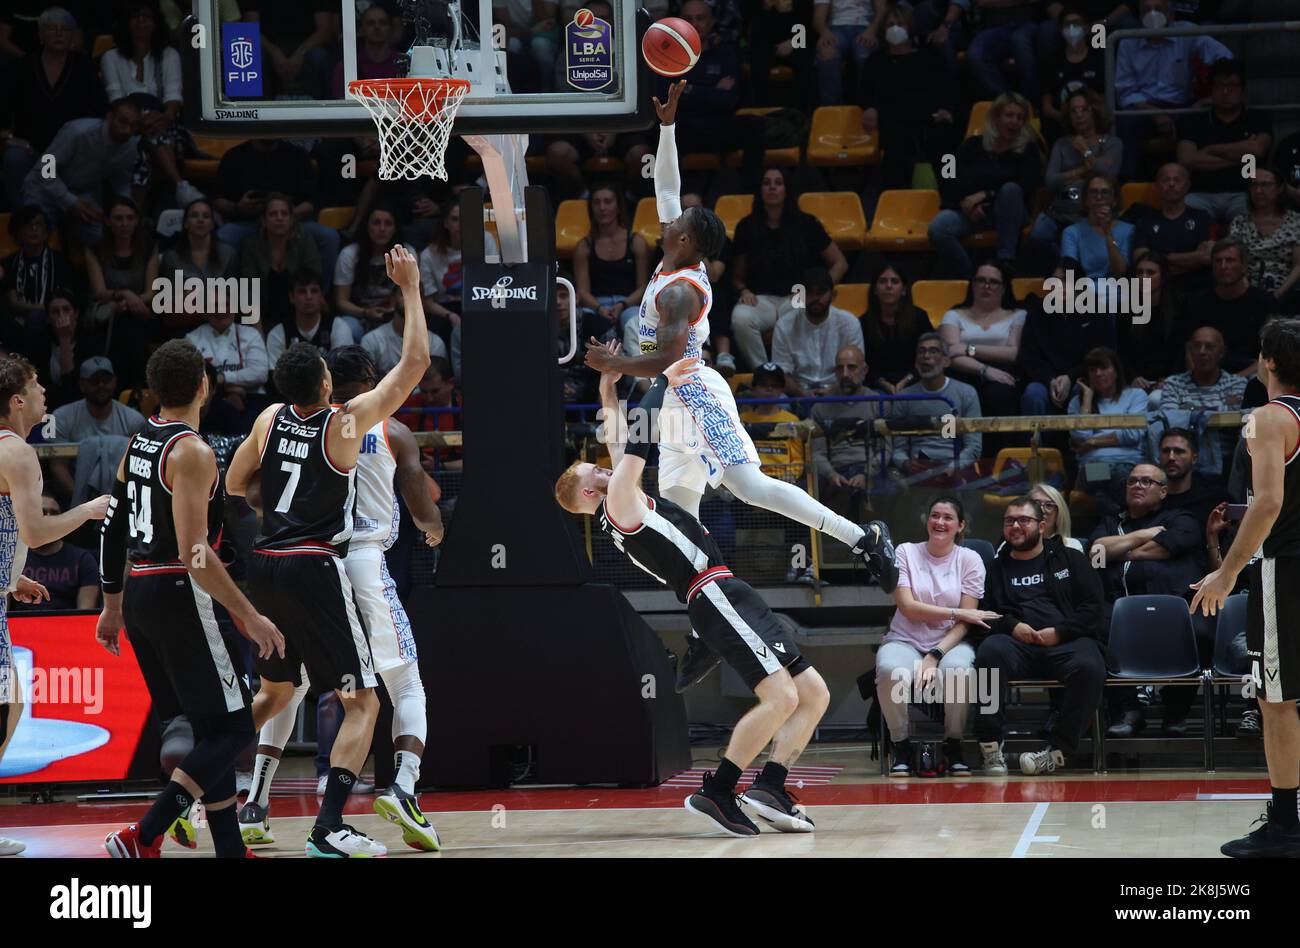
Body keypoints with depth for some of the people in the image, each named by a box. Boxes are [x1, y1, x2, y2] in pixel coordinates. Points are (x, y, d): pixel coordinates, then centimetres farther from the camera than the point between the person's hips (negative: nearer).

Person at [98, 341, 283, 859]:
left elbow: (112, 527, 16)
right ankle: (143, 838, -14)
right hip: (178, 597, -9)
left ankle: (231, 850, 16)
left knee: (206, 730, 14)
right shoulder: (193, 452, -16)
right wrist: (250, 617, -18)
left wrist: (114, 605, 26)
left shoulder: (139, 443, 11)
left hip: (139, 597, 9)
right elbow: (193, 552, -22)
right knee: (231, 728, -4)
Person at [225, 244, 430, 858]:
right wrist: (410, 289, 1)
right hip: (315, 570, -7)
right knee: (361, 703, -4)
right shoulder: (345, 423, -9)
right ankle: (329, 829, -19)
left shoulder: (270, 419, 6)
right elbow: (415, 364, -5)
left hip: (265, 567, 7)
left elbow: (234, 485, 20)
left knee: (275, 690, 27)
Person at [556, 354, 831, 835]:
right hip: (714, 594, -10)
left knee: (813, 693, 5)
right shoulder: (619, 502, -3)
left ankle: (771, 787, -6)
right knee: (781, 695, -23)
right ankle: (715, 792, -19)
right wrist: (663, 382, 1)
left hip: (728, 596, 10)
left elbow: (622, 443, 34)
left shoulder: (622, 500, 23)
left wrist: (608, 391, 32)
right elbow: (637, 440, -9)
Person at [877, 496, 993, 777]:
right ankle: (902, 748, -14)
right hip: (905, 640, 0)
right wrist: (957, 612, -13)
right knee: (891, 670, -35)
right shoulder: (906, 552, 5)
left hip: (951, 643, 0)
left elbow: (964, 623, -4)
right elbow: (908, 608, -7)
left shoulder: (970, 559, 4)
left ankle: (953, 748, -14)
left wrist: (935, 656, -19)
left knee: (958, 670, -37)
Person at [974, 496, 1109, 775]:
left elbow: (1094, 607, 10)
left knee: (1089, 667, -36)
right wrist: (1011, 626, -6)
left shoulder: (1070, 559, 20)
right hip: (1017, 643, 1)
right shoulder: (996, 568, 24)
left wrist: (1060, 632, -5)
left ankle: (1057, 750, -27)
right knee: (991, 650, -36)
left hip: (1067, 641, -1)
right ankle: (991, 747, -33)